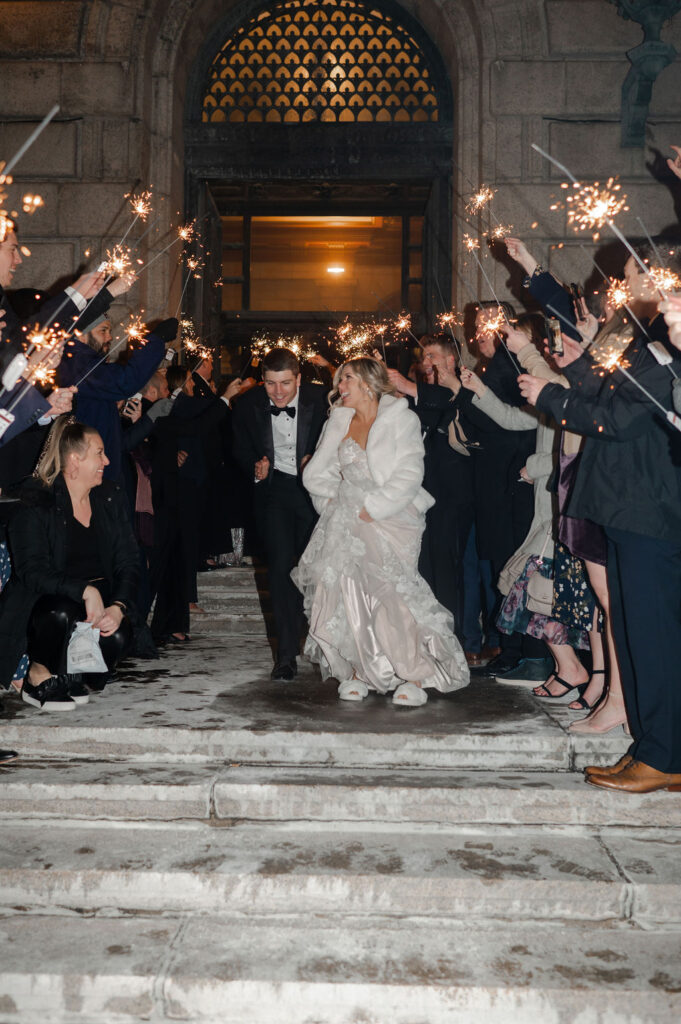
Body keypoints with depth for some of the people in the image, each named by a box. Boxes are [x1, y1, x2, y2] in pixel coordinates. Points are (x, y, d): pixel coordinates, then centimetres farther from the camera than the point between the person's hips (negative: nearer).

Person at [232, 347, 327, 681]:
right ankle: (287, 654, -4)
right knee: (281, 566, -10)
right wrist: (255, 466, -13)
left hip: (315, 489, 0)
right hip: (274, 489, 0)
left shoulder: (321, 399, -12)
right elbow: (241, 449, 8)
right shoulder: (247, 404, -6)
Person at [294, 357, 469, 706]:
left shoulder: (401, 418, 1)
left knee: (386, 589, -19)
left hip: (389, 518, -4)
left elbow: (408, 476, -9)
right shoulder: (339, 422, 17)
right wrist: (334, 500, 5)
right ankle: (358, 671, -4)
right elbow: (315, 473, 19)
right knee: (346, 588, -13)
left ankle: (415, 676, -12)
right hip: (348, 519, 4)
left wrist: (371, 508, -13)